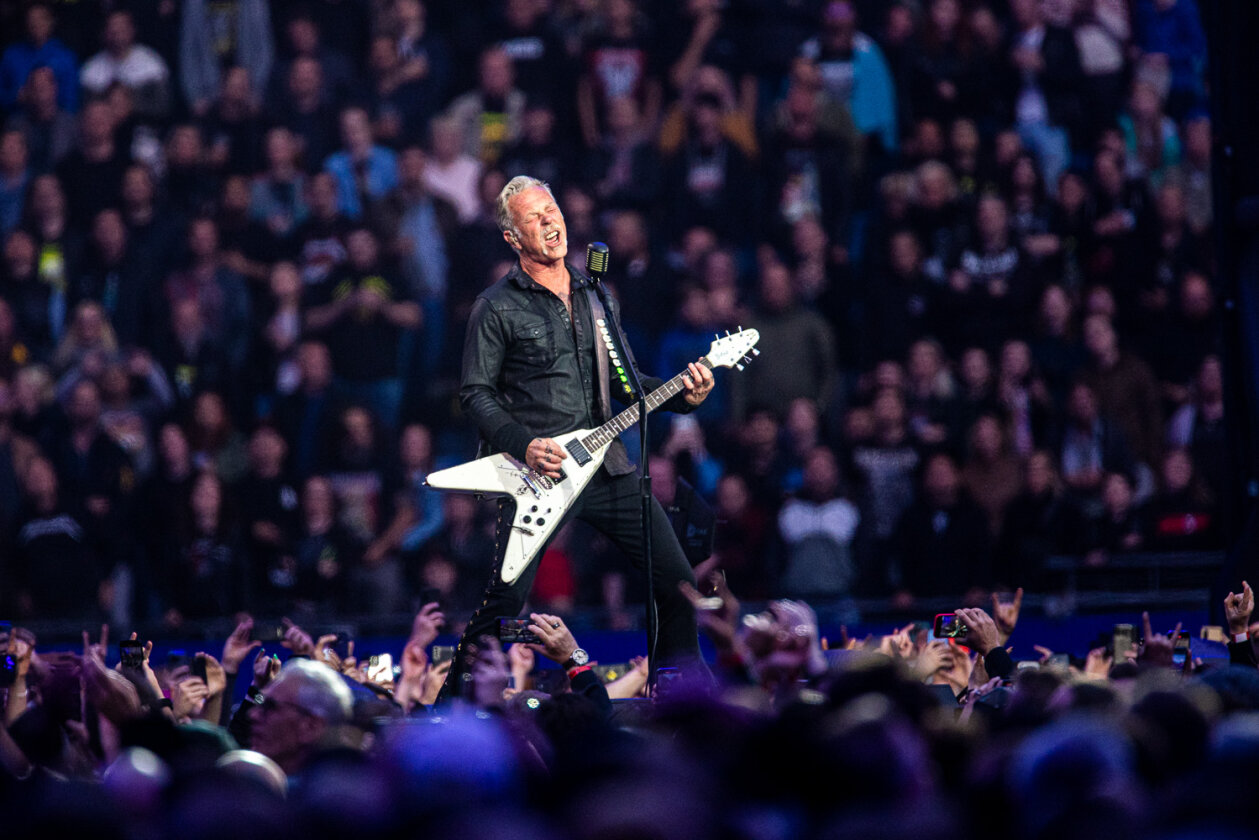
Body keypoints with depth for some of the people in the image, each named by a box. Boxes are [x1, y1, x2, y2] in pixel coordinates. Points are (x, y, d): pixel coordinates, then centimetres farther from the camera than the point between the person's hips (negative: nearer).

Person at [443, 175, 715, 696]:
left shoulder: (596, 296, 16)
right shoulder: (498, 306, -1)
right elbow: (476, 394, -3)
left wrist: (682, 395, 4)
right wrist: (524, 445, -16)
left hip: (605, 465, 5)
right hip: (536, 471, -5)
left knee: (677, 583, 2)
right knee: (506, 598, -16)